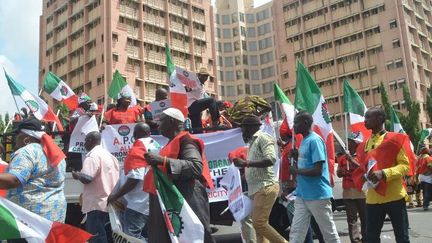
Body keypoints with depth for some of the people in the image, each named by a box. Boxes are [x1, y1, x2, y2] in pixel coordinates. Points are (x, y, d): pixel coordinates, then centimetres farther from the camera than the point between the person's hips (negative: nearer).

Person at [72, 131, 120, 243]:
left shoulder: (93, 155, -14)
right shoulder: (108, 155, 15)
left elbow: (86, 178, -23)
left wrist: (77, 175, -3)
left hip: (97, 204, -9)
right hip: (108, 203, 9)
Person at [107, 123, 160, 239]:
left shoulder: (137, 150, -14)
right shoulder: (156, 147, 8)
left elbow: (134, 179, -21)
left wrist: (115, 196, -14)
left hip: (139, 204, -9)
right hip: (152, 202, 9)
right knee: (147, 236, 16)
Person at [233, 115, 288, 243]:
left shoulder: (263, 138, -6)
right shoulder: (253, 142, 20)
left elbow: (270, 159, -20)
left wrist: (246, 163, -20)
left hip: (265, 187, -9)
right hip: (257, 189, 9)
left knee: (259, 223, -13)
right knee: (258, 224, 7)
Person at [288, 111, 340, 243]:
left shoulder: (314, 140, -15)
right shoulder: (304, 141, 14)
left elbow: (318, 170, -22)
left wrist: (296, 171, -12)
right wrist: (297, 157, 6)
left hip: (318, 195, -9)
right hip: (302, 195, 9)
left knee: (329, 232, 6)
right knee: (295, 232, 7)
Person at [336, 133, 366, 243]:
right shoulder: (343, 158, 13)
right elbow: (339, 174, 20)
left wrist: (352, 161, -18)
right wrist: (340, 172, -3)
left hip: (362, 192, -3)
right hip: (348, 192, 3)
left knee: (365, 219, 4)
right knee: (351, 220, -1)